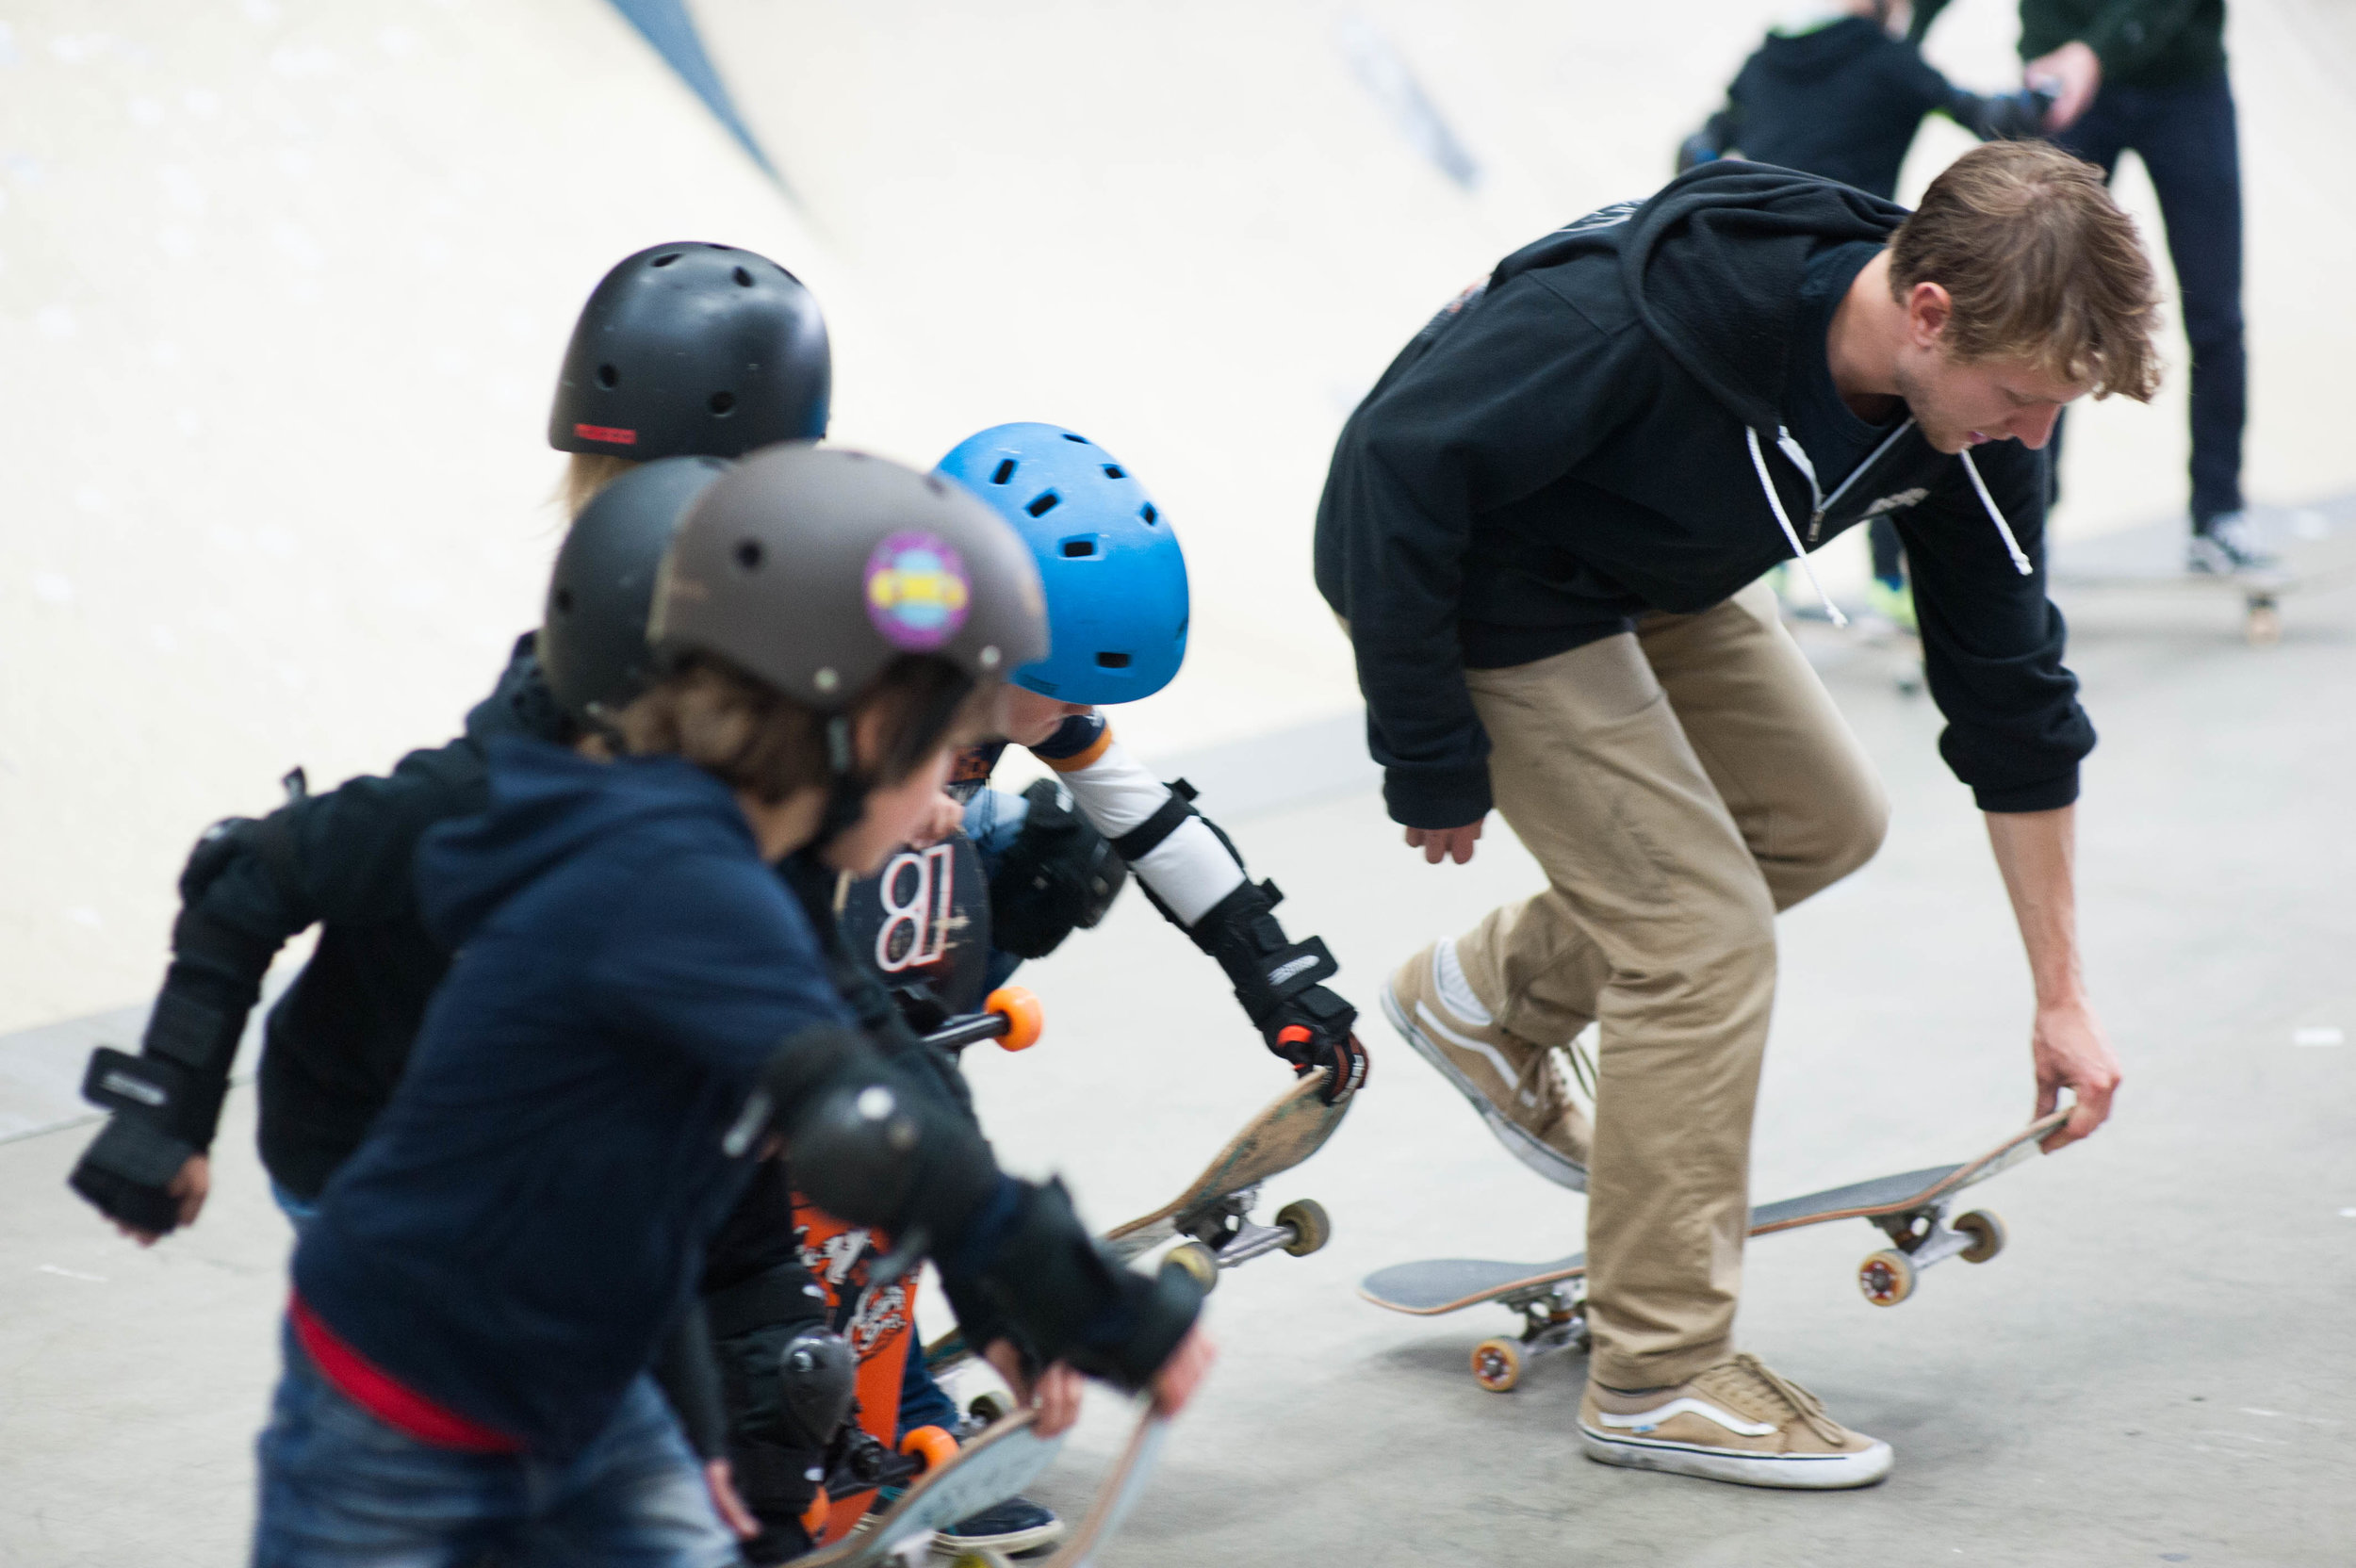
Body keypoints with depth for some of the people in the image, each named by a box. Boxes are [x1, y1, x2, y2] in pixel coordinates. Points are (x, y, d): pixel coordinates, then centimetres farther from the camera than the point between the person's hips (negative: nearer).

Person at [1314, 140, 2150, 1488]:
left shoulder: (1971, 401, -17)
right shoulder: (1630, 316, -40)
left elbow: (2011, 694, -6)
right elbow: (1402, 472, -30)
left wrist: (2062, 992, -2)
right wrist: (1434, 763, -22)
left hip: (1657, 574, 7)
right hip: (1471, 580, -7)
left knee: (1827, 820, 12)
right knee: (1707, 933, -12)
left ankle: (1496, 997, 28)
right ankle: (1659, 1378, 0)